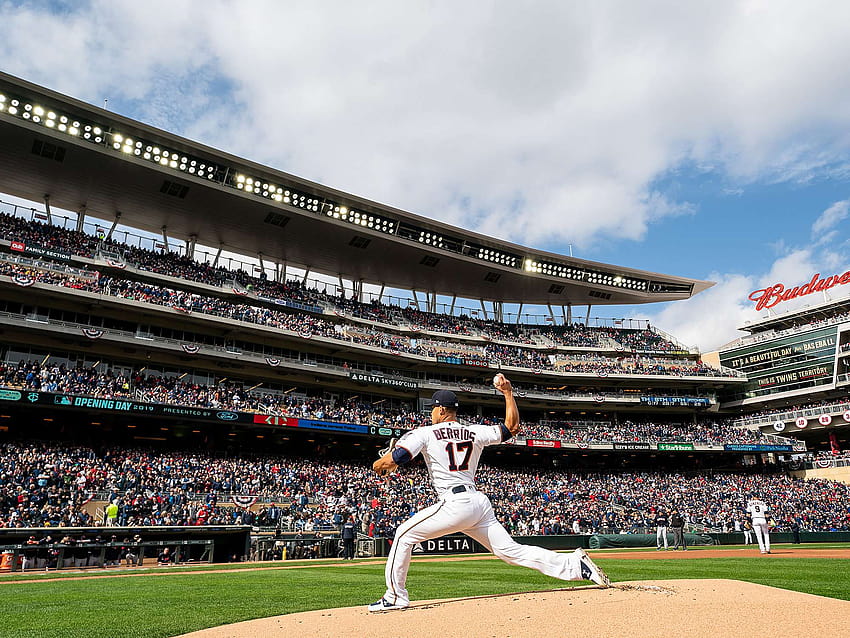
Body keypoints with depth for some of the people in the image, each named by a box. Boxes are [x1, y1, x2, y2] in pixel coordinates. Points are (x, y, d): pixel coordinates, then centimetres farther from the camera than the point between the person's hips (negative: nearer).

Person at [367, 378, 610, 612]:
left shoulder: (424, 433, 0)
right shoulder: (474, 432, 13)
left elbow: (392, 459, -9)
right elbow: (512, 426, 19)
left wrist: (380, 466, 14)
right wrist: (508, 392, 21)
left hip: (455, 505, -6)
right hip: (480, 503, 6)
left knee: (405, 534, 9)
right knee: (511, 551, 8)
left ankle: (396, 596, 10)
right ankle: (575, 564, -1)